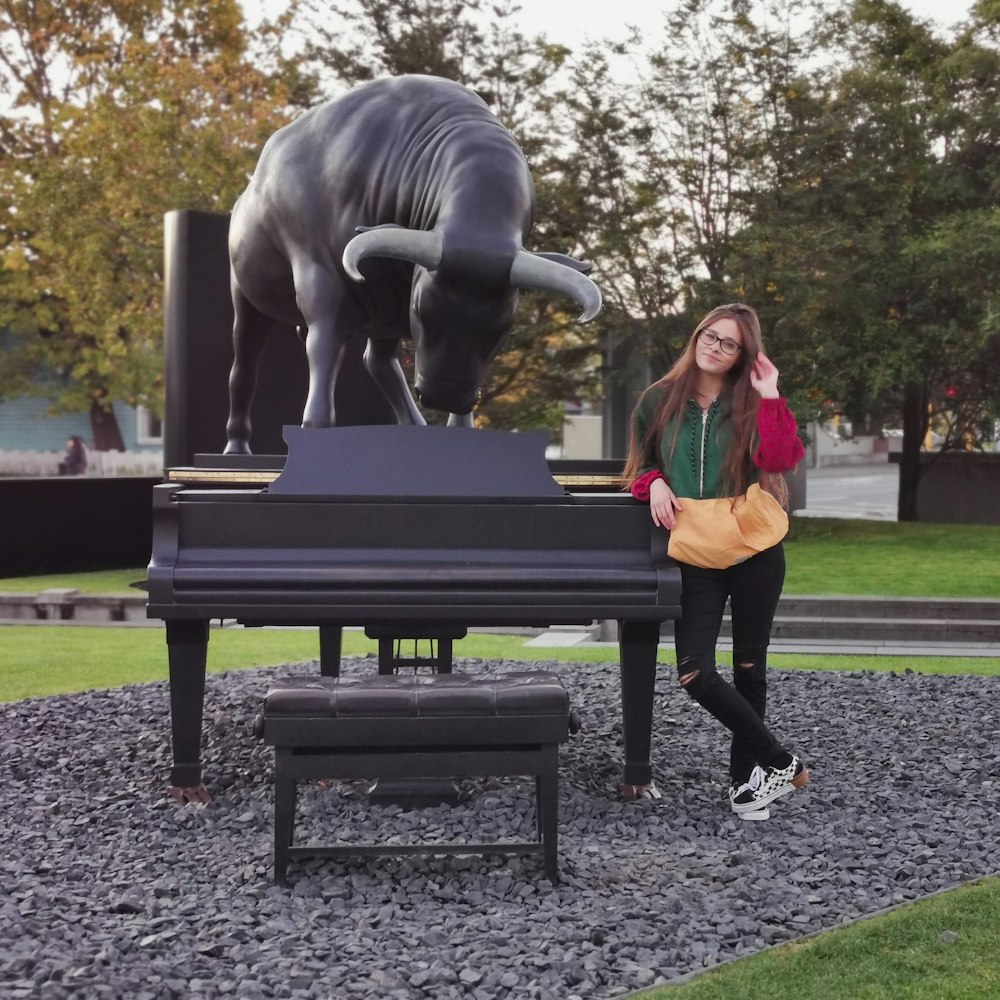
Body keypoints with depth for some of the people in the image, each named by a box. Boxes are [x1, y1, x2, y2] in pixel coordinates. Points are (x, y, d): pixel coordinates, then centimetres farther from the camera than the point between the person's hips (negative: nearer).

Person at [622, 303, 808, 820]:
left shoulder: (753, 405, 1)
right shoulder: (659, 401, 6)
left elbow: (782, 460, -16)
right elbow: (641, 465, 16)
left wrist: (769, 397, -17)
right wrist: (655, 483, -5)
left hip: (754, 550, -1)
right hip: (695, 555, 1)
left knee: (749, 666, 8)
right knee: (695, 673, -11)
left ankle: (746, 778, 22)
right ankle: (782, 763, 3)